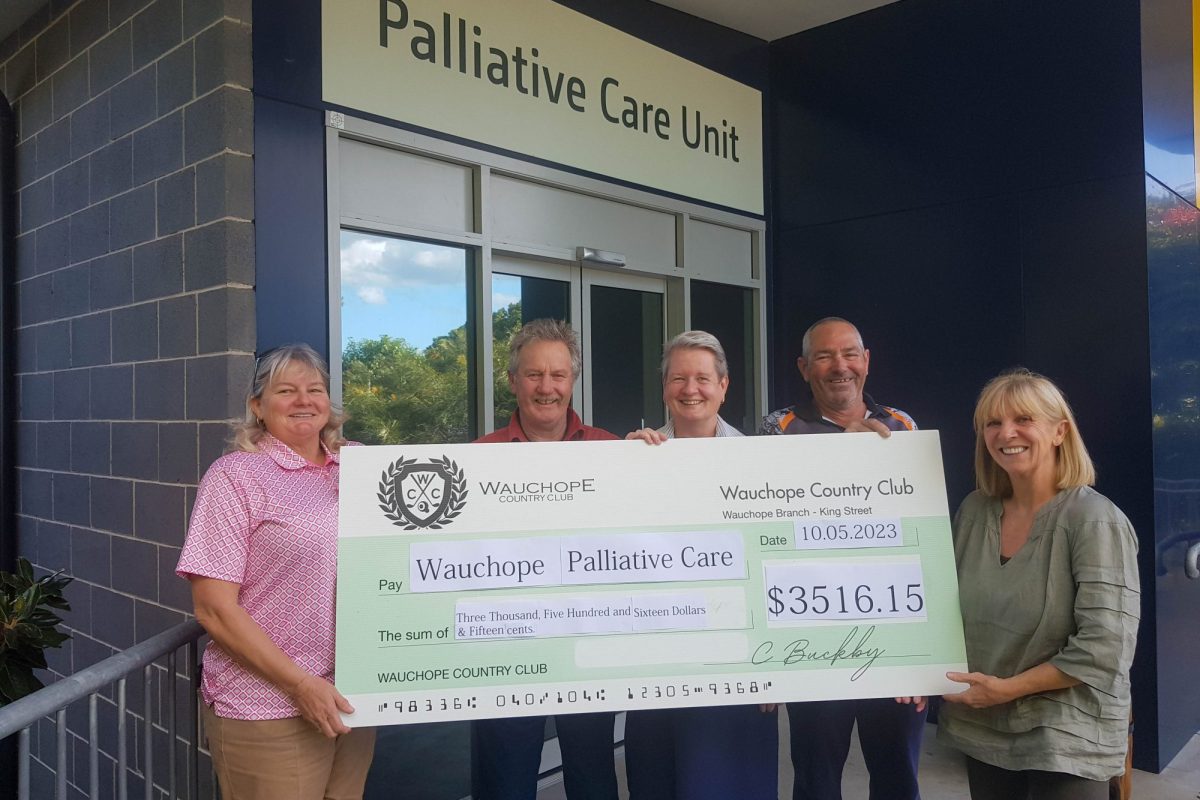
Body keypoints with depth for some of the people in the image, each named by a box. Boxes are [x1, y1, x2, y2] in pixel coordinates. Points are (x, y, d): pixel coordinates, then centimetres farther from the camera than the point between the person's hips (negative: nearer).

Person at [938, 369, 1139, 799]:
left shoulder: (1095, 521, -16)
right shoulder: (974, 510, 0)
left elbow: (1104, 648, -21)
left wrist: (1007, 688, -17)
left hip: (1065, 741, -5)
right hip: (982, 731, 5)